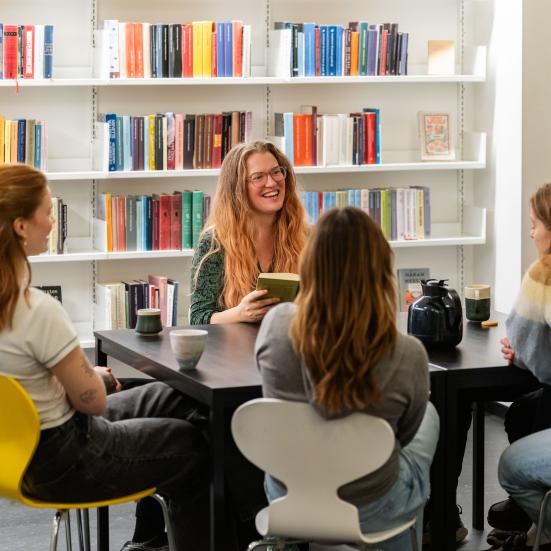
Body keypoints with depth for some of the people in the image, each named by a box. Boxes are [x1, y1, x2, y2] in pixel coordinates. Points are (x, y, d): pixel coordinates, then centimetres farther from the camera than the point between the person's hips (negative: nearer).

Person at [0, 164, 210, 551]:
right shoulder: (37, 310, -31)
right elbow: (92, 400, -19)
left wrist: (89, 374, 4)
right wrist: (94, 375, 1)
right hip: (59, 462, -9)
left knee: (171, 399, 24)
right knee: (192, 447, 12)